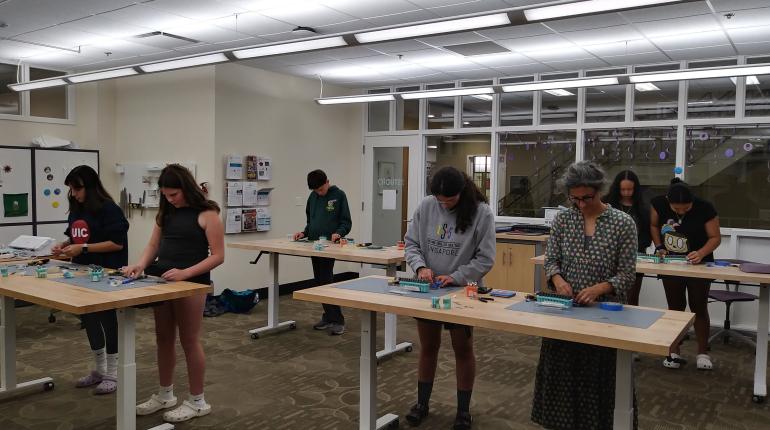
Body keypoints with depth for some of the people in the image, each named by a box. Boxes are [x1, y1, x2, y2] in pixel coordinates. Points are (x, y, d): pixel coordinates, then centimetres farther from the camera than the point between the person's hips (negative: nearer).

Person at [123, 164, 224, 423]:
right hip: (162, 280, 7)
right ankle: (165, 395, 30)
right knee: (163, 338, 14)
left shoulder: (206, 213, -10)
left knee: (189, 341, 1)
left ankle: (197, 402, 15)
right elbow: (153, 246, 9)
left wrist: (185, 273, -24)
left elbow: (217, 256, -13)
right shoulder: (166, 212, 10)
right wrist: (140, 265, -11)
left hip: (191, 283, -6)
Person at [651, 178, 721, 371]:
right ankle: (674, 352, 15)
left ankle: (703, 352, 20)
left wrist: (701, 253, -31)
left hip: (698, 265, -2)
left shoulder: (705, 209, -22)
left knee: (699, 308, 6)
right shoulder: (659, 204, -14)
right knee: (675, 308, 8)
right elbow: (654, 225, 3)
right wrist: (659, 247, -11)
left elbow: (715, 237, -14)